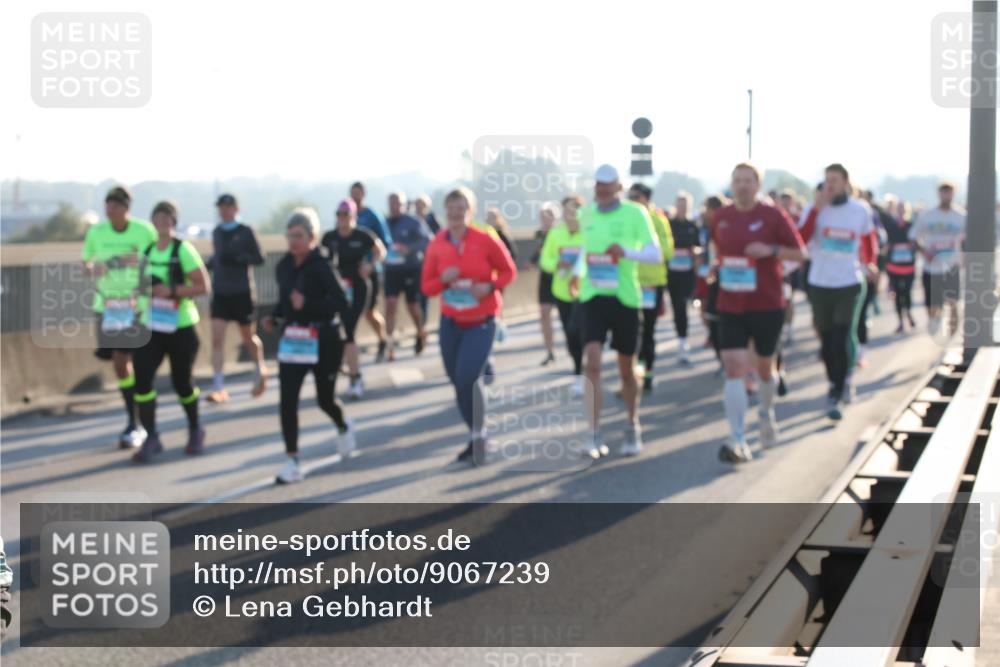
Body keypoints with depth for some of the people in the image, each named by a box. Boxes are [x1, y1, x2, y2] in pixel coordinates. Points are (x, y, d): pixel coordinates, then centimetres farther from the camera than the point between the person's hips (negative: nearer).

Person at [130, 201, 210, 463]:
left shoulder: (183, 250, -11)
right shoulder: (147, 250, 7)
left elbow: (203, 286, -15)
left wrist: (171, 291, -24)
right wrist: (142, 305, 8)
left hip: (180, 327, -5)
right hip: (150, 326, 5)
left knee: (182, 383, 6)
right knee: (142, 379, -11)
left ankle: (195, 430, 32)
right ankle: (151, 438, -5)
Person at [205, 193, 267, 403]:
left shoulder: (245, 232, -5)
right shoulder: (217, 232, 8)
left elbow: (259, 259, -9)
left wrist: (237, 258, -23)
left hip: (242, 292, -3)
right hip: (220, 292, 3)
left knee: (249, 337, 10)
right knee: (217, 337, -10)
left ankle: (260, 371, 38)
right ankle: (218, 387, -11)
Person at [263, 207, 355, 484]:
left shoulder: (321, 267, -15)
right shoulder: (283, 267, 3)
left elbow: (341, 304, -20)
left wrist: (308, 305, -30)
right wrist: (274, 318, 0)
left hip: (323, 341, -4)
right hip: (292, 340, 4)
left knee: (325, 399, 12)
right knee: (287, 401, -7)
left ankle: (343, 427, 47)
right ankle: (292, 461, -2)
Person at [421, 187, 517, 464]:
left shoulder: (486, 240, -11)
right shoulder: (436, 245, -2)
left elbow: (509, 271, 1)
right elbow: (426, 287, 3)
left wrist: (490, 286, -17)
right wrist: (443, 279, -18)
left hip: (481, 323, -4)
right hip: (450, 323, 4)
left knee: (467, 380, -17)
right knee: (458, 382, 7)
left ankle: (479, 435, 4)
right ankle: (475, 437, 26)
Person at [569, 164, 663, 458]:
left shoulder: (635, 214, -6)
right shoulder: (587, 213, 6)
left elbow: (656, 254, -11)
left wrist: (627, 252, -27)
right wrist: (578, 271, 10)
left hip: (625, 298, -2)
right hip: (593, 296, 2)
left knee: (626, 368, 10)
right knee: (591, 363, -14)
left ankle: (633, 428, 31)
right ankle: (595, 436, -11)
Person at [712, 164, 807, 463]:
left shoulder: (773, 216, -6)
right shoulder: (721, 216, 4)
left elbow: (800, 253, -5)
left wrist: (770, 250, -20)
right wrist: (718, 264, 9)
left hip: (767, 305, -2)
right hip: (730, 306, 2)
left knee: (764, 366, 15)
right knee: (733, 368, -12)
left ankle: (766, 412, 48)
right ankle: (738, 441, -16)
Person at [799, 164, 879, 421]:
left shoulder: (861, 210, 1)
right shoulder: (816, 208, -3)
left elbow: (870, 236, 21)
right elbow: (800, 240, -17)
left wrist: (871, 262, 19)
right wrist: (816, 209, -20)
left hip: (850, 284, -1)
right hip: (820, 284, 1)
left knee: (844, 338, -13)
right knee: (827, 341, 10)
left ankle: (835, 394, -1)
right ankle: (842, 381, 33)